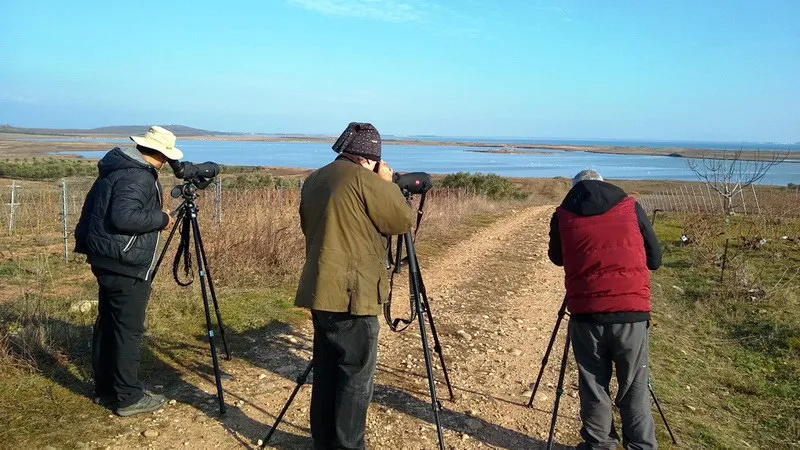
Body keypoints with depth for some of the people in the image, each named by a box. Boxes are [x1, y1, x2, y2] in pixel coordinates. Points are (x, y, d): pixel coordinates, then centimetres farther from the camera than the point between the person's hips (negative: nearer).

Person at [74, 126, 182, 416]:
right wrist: (161, 219, -17)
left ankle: (105, 389, 26)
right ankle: (128, 397, 4)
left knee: (108, 324, 15)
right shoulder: (138, 177, -18)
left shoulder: (116, 168, 14)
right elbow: (124, 217, -30)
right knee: (128, 330, -3)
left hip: (106, 261, 10)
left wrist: (86, 243, 28)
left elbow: (92, 207, 21)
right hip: (126, 266, -10)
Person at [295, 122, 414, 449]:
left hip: (320, 290, 9)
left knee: (326, 370, 16)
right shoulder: (365, 181, -13)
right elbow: (404, 222, -4)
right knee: (356, 377, 2)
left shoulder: (313, 180, 13)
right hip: (352, 296, -8)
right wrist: (388, 184, 6)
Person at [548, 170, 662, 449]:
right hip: (632, 314, 0)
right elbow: (655, 259, 15)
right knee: (634, 389, 12)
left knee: (593, 387, 13)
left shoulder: (562, 215, 8)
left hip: (586, 315, 0)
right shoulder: (631, 207, 9)